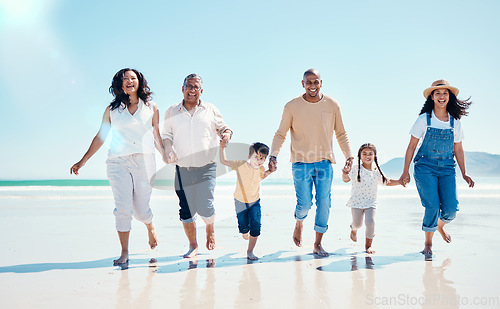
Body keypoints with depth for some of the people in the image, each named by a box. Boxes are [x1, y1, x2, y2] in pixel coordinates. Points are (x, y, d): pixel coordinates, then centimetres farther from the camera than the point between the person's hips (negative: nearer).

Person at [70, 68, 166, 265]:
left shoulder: (151, 108, 11)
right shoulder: (112, 110, 10)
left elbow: (156, 136, 16)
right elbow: (100, 137, 13)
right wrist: (82, 161, 10)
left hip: (144, 161, 0)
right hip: (118, 162, 0)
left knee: (140, 209, 1)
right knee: (122, 208, -7)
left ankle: (150, 228, 35)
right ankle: (124, 252, 2)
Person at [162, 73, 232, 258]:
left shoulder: (211, 111, 8)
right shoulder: (172, 112, 10)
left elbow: (223, 128, 16)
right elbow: (166, 135, 14)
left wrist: (227, 134, -7)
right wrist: (168, 148, -7)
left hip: (206, 167, -1)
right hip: (183, 169, 2)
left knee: (204, 207, -10)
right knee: (186, 209, 2)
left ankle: (210, 230, 24)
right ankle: (193, 245, 20)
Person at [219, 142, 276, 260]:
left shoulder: (261, 169, -10)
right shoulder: (241, 165, -22)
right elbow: (224, 161, -16)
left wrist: (269, 171, 2)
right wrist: (222, 148, -26)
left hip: (255, 202, 2)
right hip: (240, 202, -2)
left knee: (256, 226, -8)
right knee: (243, 227, 6)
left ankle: (250, 251, 9)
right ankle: (245, 233, 47)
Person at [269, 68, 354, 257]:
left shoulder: (332, 105, 2)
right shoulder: (292, 107, -3)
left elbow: (341, 134, 12)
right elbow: (280, 134, 3)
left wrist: (348, 156, 2)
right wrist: (273, 155, -12)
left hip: (324, 162, 2)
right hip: (301, 163, -2)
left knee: (324, 204, 1)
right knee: (304, 204, -5)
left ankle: (318, 244, 16)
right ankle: (299, 224, 30)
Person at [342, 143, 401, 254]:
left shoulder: (377, 172, -1)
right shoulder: (356, 169, -10)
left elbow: (387, 182, 13)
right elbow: (346, 179, -16)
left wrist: (400, 181, 1)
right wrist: (345, 174, -39)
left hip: (371, 202, 1)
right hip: (356, 202, -1)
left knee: (370, 222, -14)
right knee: (357, 224, 10)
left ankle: (368, 245, 8)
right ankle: (353, 229, 50)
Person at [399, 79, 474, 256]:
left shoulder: (455, 122, 7)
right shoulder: (424, 120, -2)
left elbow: (458, 150, 14)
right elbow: (412, 146, 1)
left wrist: (464, 173, 10)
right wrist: (405, 172, -3)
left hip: (447, 168, 3)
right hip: (425, 167, -3)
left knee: (451, 209, -8)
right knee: (432, 206, -13)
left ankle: (440, 225, 29)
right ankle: (428, 243, 9)